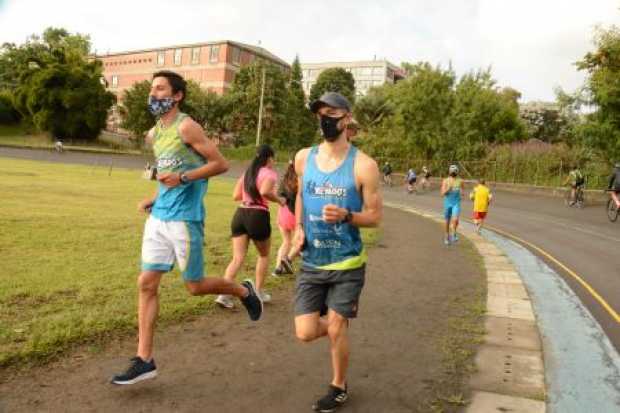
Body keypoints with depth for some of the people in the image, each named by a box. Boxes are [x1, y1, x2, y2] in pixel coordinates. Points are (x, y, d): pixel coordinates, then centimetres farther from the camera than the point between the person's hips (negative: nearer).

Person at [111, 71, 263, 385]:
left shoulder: (186, 127, -11)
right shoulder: (152, 134, 14)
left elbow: (221, 164, -12)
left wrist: (182, 177, -21)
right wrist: (153, 199, 11)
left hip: (184, 218, -8)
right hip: (158, 218, 8)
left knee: (195, 286, 2)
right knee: (146, 284, 3)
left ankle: (244, 291, 30)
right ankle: (144, 360, 11)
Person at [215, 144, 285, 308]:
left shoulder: (247, 172, 16)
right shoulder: (269, 173, -5)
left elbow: (236, 196, 13)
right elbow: (265, 191, -24)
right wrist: (279, 200, -8)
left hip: (240, 214, 5)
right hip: (258, 216, -5)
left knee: (238, 258, 3)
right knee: (263, 255, 18)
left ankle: (224, 294, -11)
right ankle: (259, 292, 22)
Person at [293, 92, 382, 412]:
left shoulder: (363, 166, -12)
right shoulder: (303, 158, 0)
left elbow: (375, 217, -7)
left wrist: (346, 216, -27)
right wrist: (298, 228, 2)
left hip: (347, 263, -3)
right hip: (311, 263, 4)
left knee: (335, 329, 4)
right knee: (305, 332, 0)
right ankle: (338, 326, 36)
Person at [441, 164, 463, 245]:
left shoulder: (460, 181, -2)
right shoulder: (445, 181, -5)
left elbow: (462, 191, 13)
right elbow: (442, 193, -11)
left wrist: (461, 191, -10)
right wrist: (449, 188, -25)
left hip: (456, 203, 0)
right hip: (447, 203, 0)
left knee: (455, 219, -21)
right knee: (447, 222, 12)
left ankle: (453, 234, 1)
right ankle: (447, 237, 31)